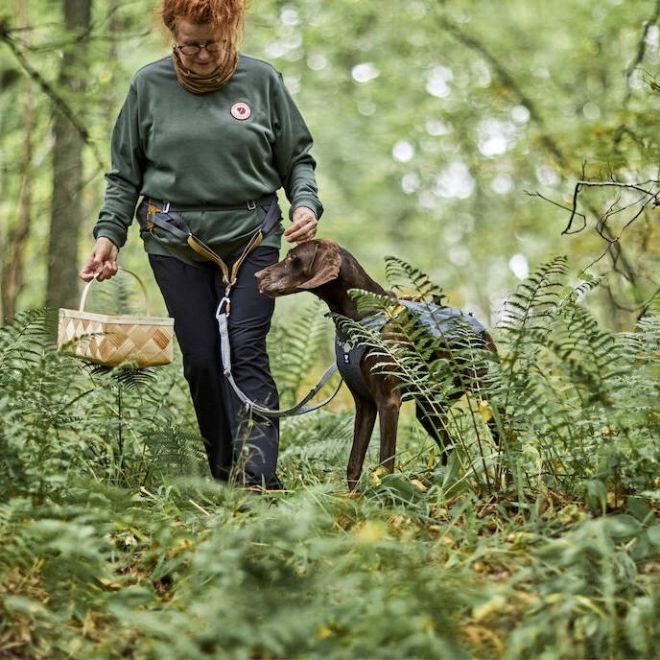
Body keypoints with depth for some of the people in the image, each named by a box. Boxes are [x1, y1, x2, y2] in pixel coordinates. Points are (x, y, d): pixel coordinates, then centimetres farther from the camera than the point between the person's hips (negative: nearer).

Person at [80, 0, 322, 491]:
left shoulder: (262, 81, 2)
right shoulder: (149, 85, 4)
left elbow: (298, 159, 11)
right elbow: (125, 175, 10)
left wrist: (306, 205, -7)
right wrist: (109, 235, 0)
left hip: (251, 238, -1)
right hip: (175, 244, 1)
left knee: (247, 353, -11)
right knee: (201, 360, 0)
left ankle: (259, 478, -14)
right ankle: (223, 475, 10)